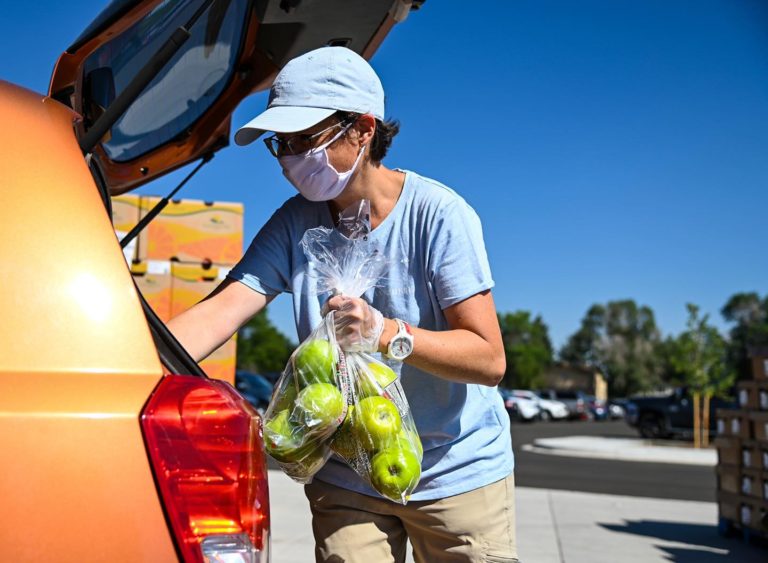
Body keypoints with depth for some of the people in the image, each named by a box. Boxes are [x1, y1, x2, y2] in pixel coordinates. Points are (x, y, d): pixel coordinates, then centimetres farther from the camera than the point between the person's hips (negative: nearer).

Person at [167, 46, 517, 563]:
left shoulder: (439, 214, -17)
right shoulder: (296, 224, -4)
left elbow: (489, 359, -20)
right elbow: (218, 312, -16)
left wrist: (387, 334, -35)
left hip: (458, 471, -2)